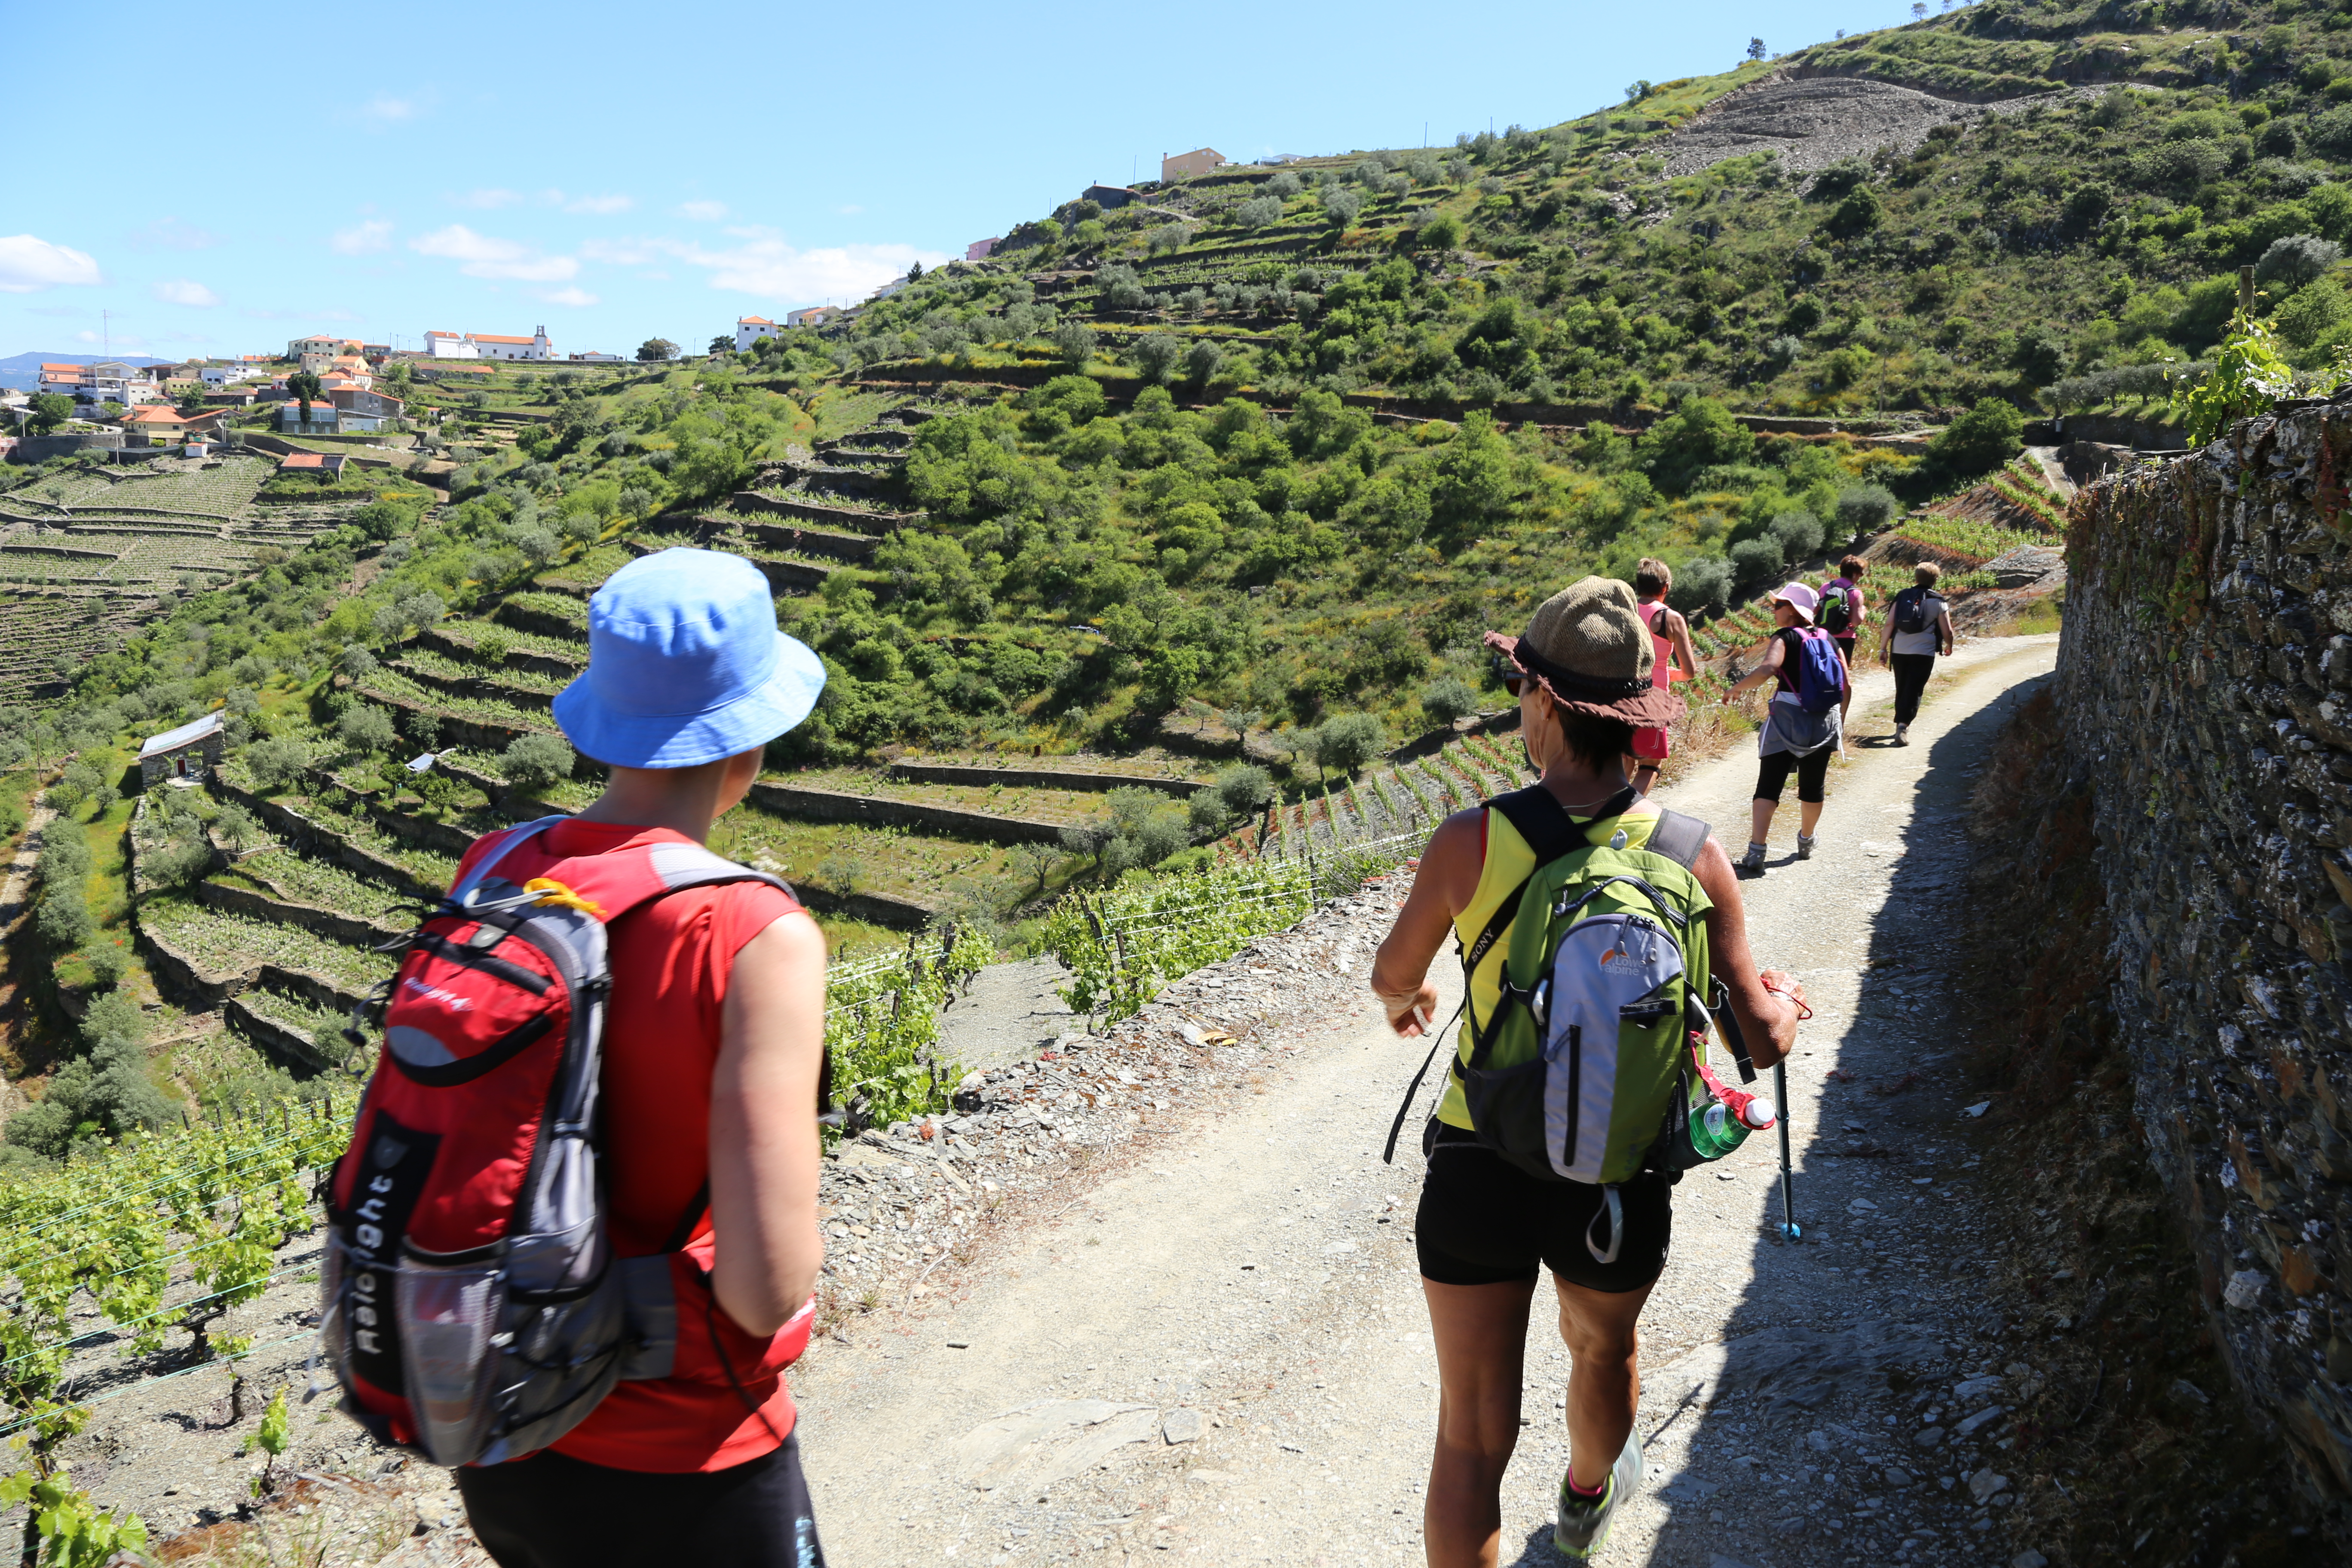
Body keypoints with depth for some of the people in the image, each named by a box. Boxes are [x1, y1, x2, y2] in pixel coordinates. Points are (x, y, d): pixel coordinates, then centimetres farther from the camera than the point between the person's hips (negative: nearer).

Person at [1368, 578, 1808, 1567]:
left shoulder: (1470, 842, -16)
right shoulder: (1693, 858, -12)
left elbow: (1394, 975, 2)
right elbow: (1761, 1043, -5)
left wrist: (1403, 997, 27)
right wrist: (1785, 1000, 20)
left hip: (1477, 1167, -2)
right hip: (1621, 1182, 3)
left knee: (1472, 1434, 11)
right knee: (1605, 1346, 34)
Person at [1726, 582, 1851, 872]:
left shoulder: (1785, 638, -6)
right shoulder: (1828, 638, 10)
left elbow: (1768, 668, -27)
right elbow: (1847, 685, 10)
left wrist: (1737, 687, -13)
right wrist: (1840, 722, 20)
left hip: (1788, 721, -5)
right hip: (1825, 723, 5)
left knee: (1768, 786, -5)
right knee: (1813, 787, 18)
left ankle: (1756, 851, -16)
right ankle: (1806, 843, 36)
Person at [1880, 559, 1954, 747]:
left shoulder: (1902, 597, 5)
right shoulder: (1938, 602, -1)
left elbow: (1890, 623, -1)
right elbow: (1947, 631, 0)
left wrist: (1883, 648, 4)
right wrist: (1949, 647, 20)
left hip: (1899, 651, 3)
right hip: (1923, 652, -3)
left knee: (1901, 689, 17)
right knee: (1914, 691, -4)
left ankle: (1901, 723, 29)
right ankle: (1903, 725, -18)